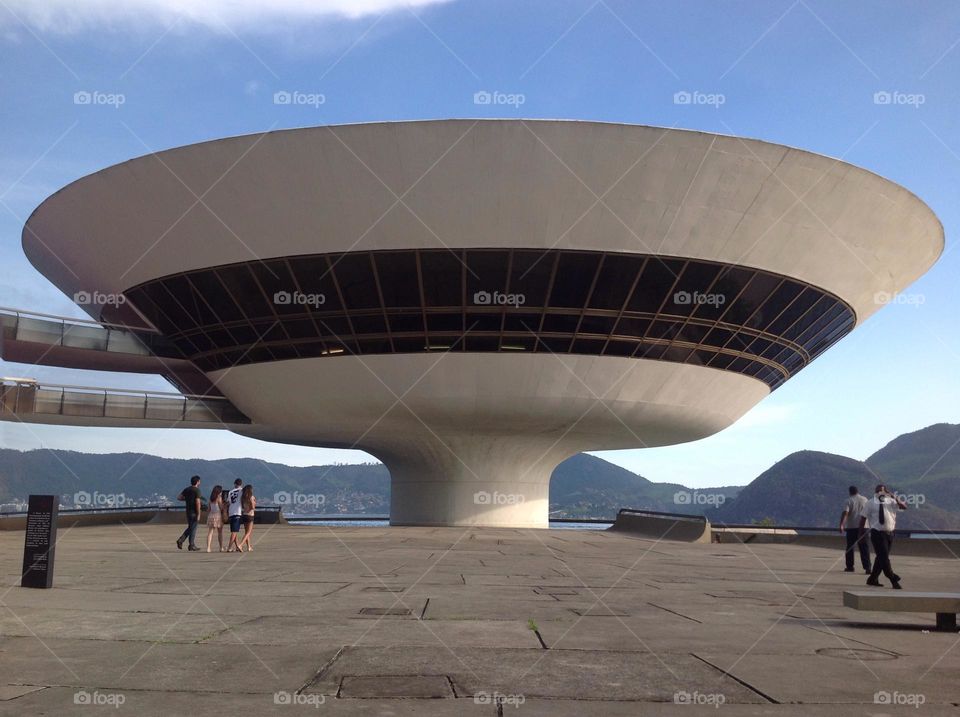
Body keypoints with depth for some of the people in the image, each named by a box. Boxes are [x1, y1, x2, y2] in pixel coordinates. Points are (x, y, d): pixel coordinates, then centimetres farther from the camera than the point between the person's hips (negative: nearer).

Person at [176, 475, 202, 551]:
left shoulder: (186, 489, 9)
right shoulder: (197, 490, -13)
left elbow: (178, 497, 8)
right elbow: (197, 502, -20)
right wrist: (198, 514, -18)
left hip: (188, 511, 7)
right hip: (194, 512, -7)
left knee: (190, 528, 19)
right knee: (193, 528, 1)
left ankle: (180, 540, 5)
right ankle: (192, 546, 5)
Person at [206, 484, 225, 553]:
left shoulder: (211, 499, 10)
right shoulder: (219, 498, -7)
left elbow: (209, 509, 12)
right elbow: (221, 508, -9)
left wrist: (208, 516, 18)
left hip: (211, 515, 5)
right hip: (218, 515, -5)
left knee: (210, 532, -1)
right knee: (220, 532, 8)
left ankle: (208, 548, -12)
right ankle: (221, 548, 13)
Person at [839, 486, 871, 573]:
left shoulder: (849, 501, -5)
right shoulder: (865, 499, 8)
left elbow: (845, 513, -18)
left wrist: (841, 525, -23)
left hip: (851, 527, -3)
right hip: (863, 527, 3)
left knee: (850, 547, 8)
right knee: (864, 547, 1)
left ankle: (850, 566, 13)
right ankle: (867, 567, -8)